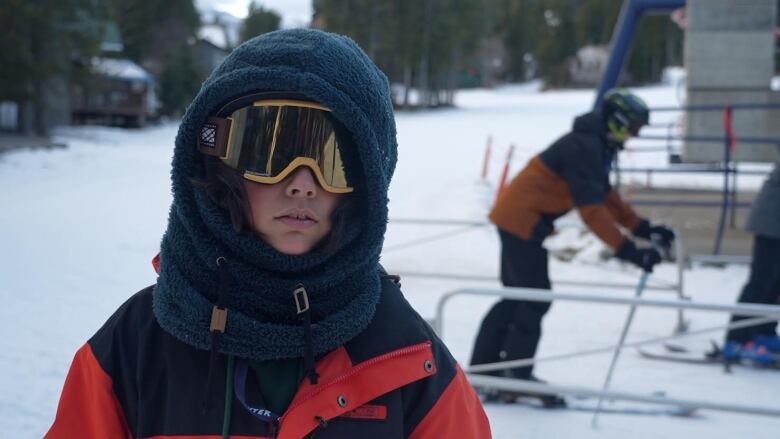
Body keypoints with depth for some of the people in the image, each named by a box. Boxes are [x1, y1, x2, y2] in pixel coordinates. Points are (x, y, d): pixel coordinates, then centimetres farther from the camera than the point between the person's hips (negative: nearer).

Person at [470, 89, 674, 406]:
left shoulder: (596, 145, 10)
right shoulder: (584, 148, -22)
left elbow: (606, 195, 16)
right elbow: (592, 210, -27)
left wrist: (642, 228, 8)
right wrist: (627, 250, -29)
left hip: (515, 216, 10)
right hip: (522, 220, -10)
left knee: (516, 296, 16)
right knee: (535, 298, -5)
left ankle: (482, 369, 23)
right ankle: (515, 378, 2)